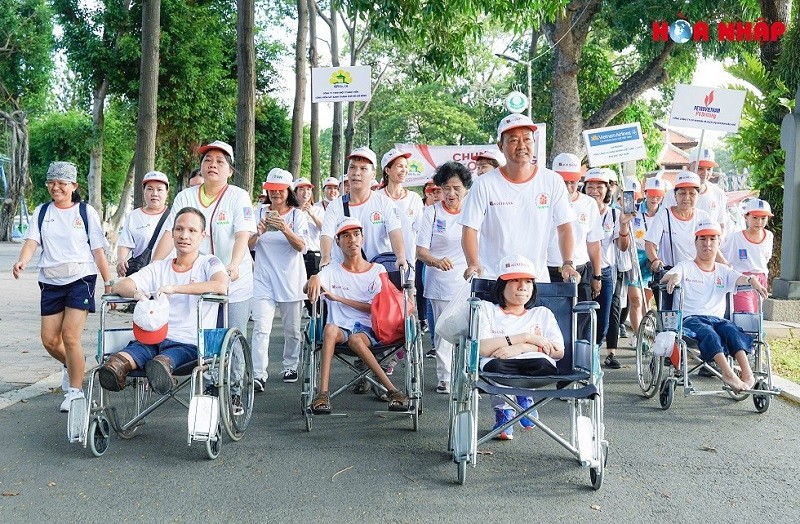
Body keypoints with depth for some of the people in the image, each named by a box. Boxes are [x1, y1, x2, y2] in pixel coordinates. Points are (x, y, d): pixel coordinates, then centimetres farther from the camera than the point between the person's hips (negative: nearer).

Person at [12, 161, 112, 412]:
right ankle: (71, 364, 35)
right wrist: (22, 261, -25)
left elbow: (98, 250, 2)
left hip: (81, 278, -4)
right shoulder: (42, 212, 10)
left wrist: (108, 283, -2)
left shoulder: (86, 211, 2)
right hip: (51, 281, 4)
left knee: (70, 335, -13)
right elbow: (32, 241, -4)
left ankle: (75, 390, 0)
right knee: (49, 339, 3)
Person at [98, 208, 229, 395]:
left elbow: (221, 286, -17)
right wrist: (136, 293, -15)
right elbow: (119, 286, 11)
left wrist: (174, 288, -19)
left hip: (189, 343, -4)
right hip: (154, 337, 4)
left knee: (168, 358, -41)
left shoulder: (209, 263, 8)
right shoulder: (159, 268, 22)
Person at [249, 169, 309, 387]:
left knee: (292, 328, 9)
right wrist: (258, 232, -20)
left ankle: (290, 367, 26)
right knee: (261, 328, -12)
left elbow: (301, 246, -9)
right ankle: (259, 375, -16)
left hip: (291, 279, 0)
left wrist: (285, 229, -27)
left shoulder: (297, 214, 3)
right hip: (264, 278, 0)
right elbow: (249, 245, 2)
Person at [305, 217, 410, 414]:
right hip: (341, 328, 1)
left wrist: (339, 298, -5)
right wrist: (314, 278, -29)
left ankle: (393, 392, -31)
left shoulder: (377, 270, 11)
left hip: (368, 329, -1)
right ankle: (323, 392, -38)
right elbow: (307, 290, -4)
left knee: (356, 339, -35)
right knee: (330, 329, -34)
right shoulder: (332, 271, 13)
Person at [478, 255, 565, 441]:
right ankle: (502, 407, -9)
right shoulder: (486, 309, 20)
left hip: (535, 365, 2)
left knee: (544, 366, -36)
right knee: (496, 366, -40)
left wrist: (519, 348, -7)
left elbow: (559, 351, 9)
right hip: (499, 366, -1)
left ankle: (524, 396, -3)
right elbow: (482, 348, -1)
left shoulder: (543, 314, 28)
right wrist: (526, 337, 0)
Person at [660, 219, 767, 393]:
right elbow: (664, 279, -4)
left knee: (731, 330, -32)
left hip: (716, 318, 3)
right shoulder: (686, 266, 14)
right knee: (708, 333, -37)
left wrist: (752, 280, -21)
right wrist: (673, 277, -30)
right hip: (690, 318, -3)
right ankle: (728, 373, -52)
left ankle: (747, 373, -46)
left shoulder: (723, 271, 24)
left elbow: (739, 278, 4)